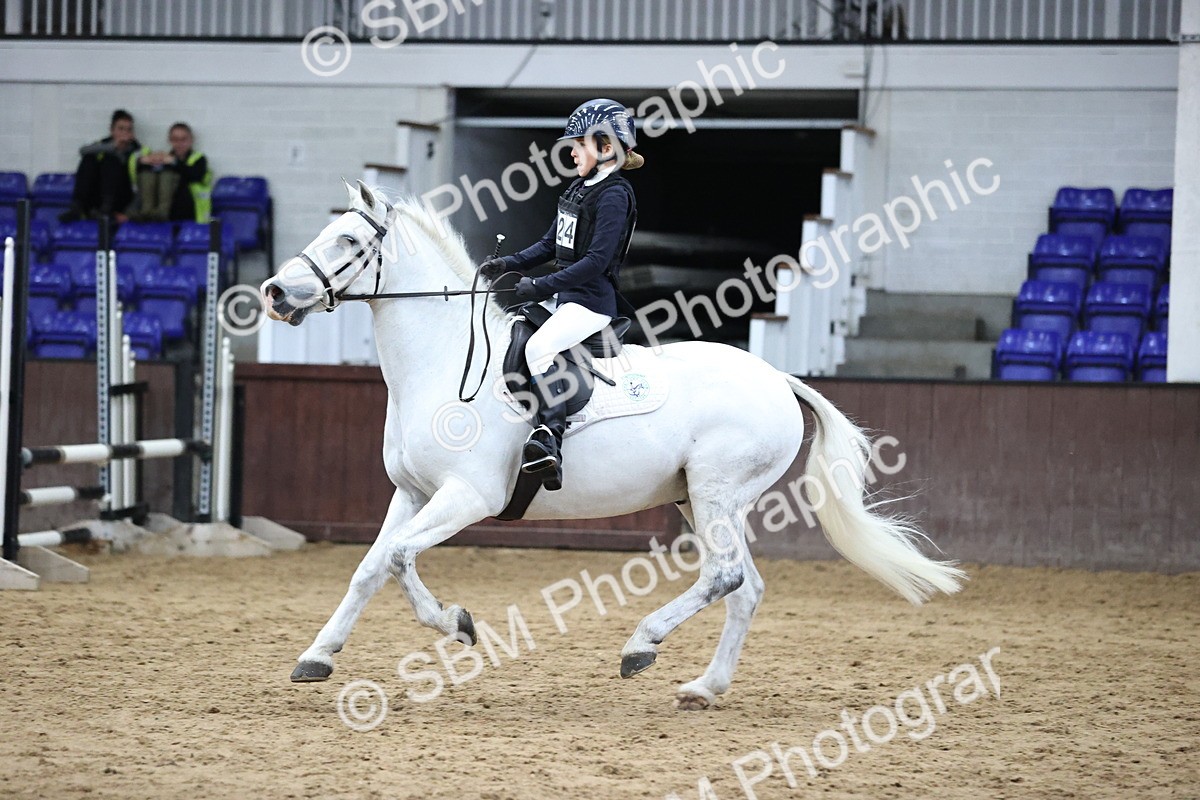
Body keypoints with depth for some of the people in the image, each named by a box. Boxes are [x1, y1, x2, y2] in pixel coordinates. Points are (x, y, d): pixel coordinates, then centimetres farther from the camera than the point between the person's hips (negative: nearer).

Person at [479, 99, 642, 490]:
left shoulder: (614, 195, -13)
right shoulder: (580, 189, 16)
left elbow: (597, 260, -22)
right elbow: (550, 244, 22)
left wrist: (542, 286, -23)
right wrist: (509, 264, 7)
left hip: (591, 302, -11)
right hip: (563, 297, 11)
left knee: (539, 346, -31)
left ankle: (550, 434, -37)